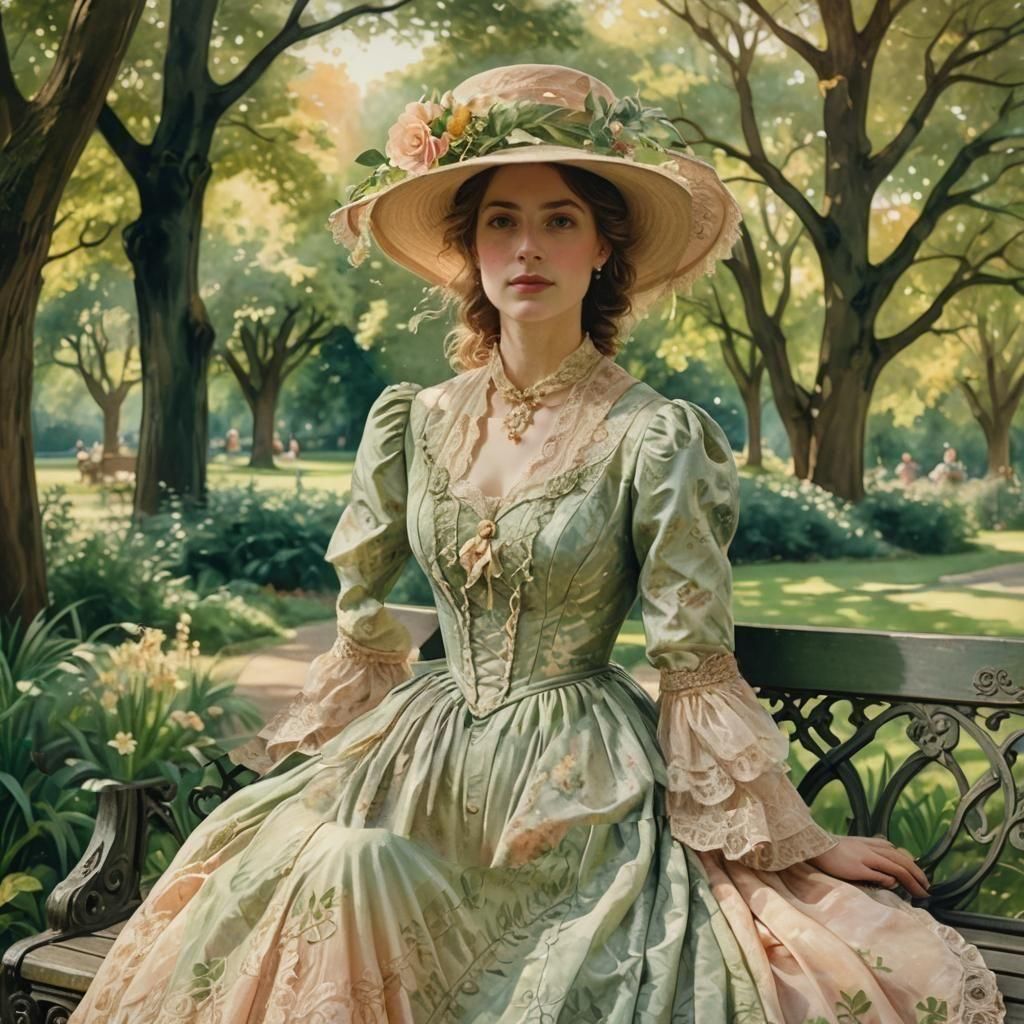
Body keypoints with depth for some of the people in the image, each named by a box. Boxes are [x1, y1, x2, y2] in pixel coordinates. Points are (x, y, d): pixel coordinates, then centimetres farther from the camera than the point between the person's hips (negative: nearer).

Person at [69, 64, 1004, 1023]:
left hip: (580, 787, -1)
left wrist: (802, 838, -4)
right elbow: (361, 624, 15)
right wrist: (293, 751, 19)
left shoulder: (652, 438, -9)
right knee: (338, 864, -26)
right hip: (425, 757, 2)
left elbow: (698, 662, -5)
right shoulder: (413, 423, 3)